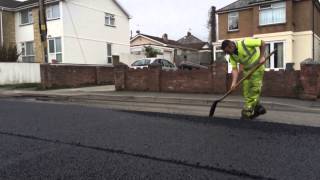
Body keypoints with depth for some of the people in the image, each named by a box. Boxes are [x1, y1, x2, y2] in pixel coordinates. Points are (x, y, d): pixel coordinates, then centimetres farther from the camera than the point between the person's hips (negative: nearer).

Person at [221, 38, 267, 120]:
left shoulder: (245, 43, -23)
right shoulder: (232, 55, -4)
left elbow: (262, 43, -14)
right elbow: (234, 69, -7)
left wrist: (262, 56, -18)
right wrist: (234, 82, -20)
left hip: (257, 67, -7)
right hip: (247, 70, 7)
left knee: (254, 90, -9)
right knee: (247, 92, 5)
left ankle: (247, 113, -8)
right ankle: (258, 108, 21)